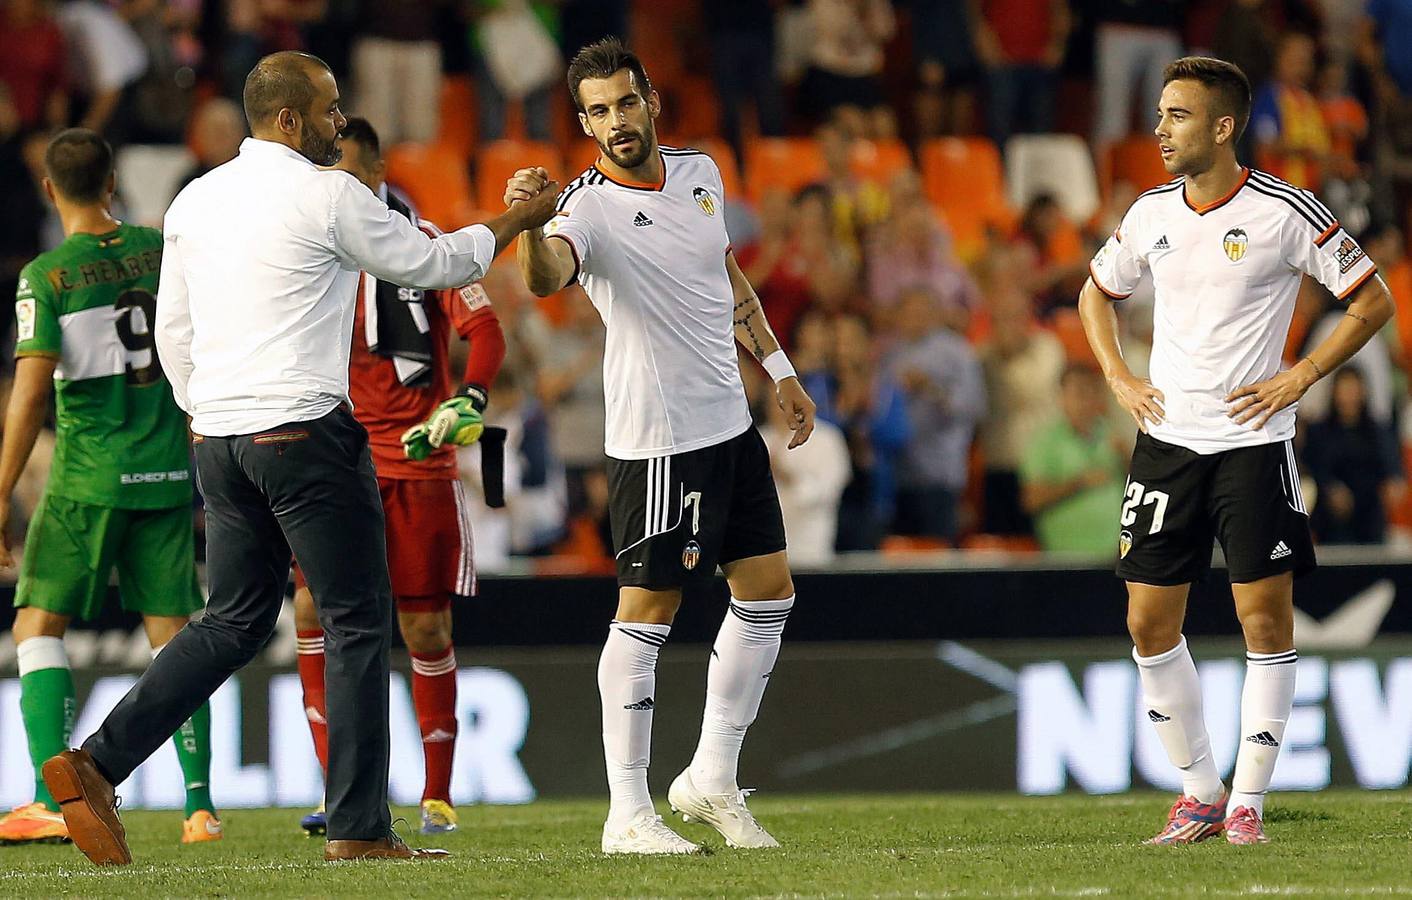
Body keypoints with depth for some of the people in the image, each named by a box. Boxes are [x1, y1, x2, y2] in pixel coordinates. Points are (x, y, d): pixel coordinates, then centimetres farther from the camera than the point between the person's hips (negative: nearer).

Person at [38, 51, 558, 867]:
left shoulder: (195, 201, 12)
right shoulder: (327, 196, -8)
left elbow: (173, 331, 15)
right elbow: (432, 264, 3)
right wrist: (514, 223, 17)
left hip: (218, 439, 7)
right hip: (305, 433, -7)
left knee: (234, 622, 14)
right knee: (358, 622, 2)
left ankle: (98, 763, 1)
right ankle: (359, 826, 0)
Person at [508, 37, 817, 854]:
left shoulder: (699, 174, 6)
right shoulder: (591, 207, -16)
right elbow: (546, 276, -38)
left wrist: (779, 367, 23)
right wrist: (529, 227, -59)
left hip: (729, 421, 8)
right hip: (656, 441, -8)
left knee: (768, 594, 11)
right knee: (648, 610, -6)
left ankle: (712, 780, 21)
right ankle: (628, 814, -2)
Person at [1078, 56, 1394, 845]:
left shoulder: (1284, 212, -9)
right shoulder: (1152, 214, 6)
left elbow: (1374, 302, -3)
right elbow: (1098, 293, 24)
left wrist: (1298, 379, -9)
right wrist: (1120, 379, 9)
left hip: (1254, 441, -5)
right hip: (1166, 439, 5)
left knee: (1267, 618, -5)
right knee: (1150, 622, 1)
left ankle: (1248, 802, 3)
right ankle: (1199, 792, 14)